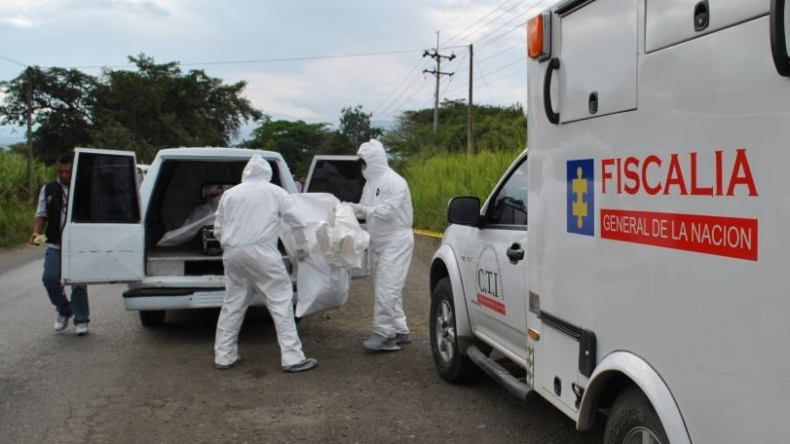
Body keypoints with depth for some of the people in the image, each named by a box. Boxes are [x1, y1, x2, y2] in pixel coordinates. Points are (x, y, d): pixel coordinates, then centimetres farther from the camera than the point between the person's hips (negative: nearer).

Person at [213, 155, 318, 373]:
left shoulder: (229, 194, 16)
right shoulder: (275, 192, 7)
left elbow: (218, 229, 17)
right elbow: (296, 221, 5)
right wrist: (302, 246, 18)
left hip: (232, 253, 5)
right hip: (261, 252, -4)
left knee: (232, 304, 16)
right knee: (281, 302, -1)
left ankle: (223, 357, 21)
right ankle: (292, 358, -3)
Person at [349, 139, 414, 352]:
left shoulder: (394, 182, -14)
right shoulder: (371, 183, 13)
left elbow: (387, 211, -22)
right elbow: (366, 209, 11)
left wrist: (361, 209, -24)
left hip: (396, 241, -9)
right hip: (379, 243, 9)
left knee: (386, 288, -13)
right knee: (386, 288, 11)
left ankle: (384, 334, -9)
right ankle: (400, 331, 19)